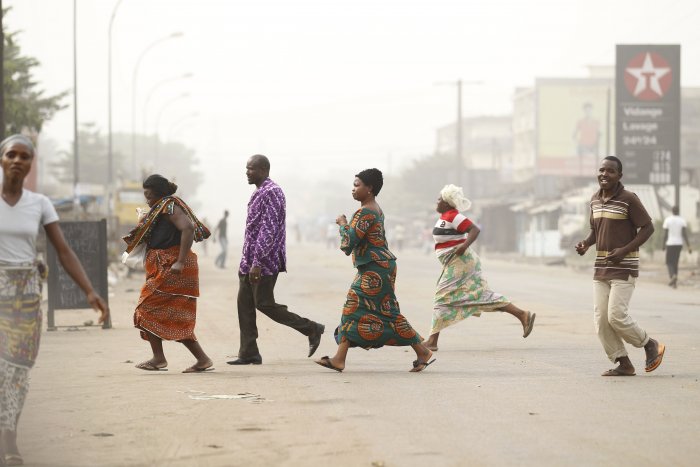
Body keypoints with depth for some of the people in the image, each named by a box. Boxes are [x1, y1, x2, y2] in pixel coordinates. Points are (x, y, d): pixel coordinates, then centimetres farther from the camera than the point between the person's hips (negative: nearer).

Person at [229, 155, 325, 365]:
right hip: (250, 260, 10)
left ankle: (311, 329, 2)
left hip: (264, 261, -10)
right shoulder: (260, 192, 16)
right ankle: (248, 353, 7)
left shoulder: (271, 193, -16)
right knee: (244, 304, 6)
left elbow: (269, 230, -22)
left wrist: (257, 262, -26)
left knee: (264, 304, -8)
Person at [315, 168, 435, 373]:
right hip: (373, 269, 11)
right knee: (352, 309, 7)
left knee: (388, 314, -6)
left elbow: (347, 244, -23)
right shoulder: (376, 210, 14)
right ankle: (339, 359, 6)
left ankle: (423, 353, 0)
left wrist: (343, 224, -7)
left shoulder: (365, 213, -19)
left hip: (374, 269, -11)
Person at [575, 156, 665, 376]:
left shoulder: (629, 199, -11)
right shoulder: (595, 199, 10)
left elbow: (648, 227, -10)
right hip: (601, 267, 7)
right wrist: (586, 243, 0)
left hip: (624, 268, -7)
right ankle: (623, 364, 9)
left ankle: (650, 344, 12)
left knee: (616, 316, -13)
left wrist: (625, 250, -20)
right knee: (601, 319, 1)